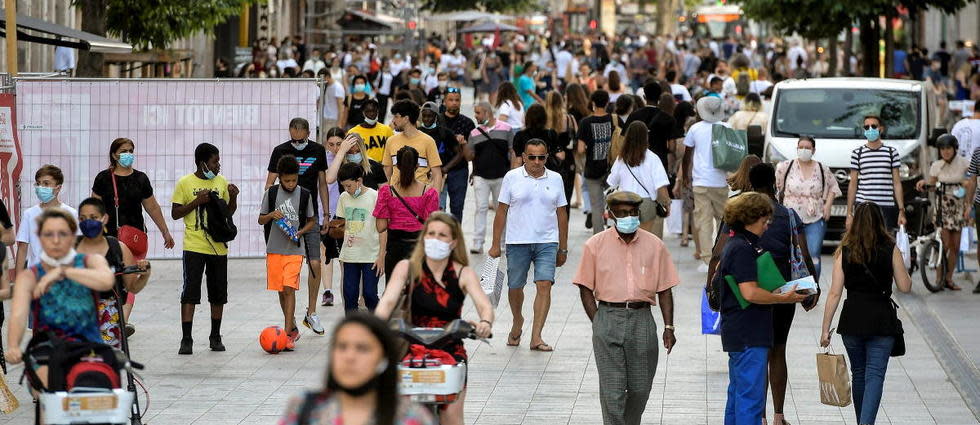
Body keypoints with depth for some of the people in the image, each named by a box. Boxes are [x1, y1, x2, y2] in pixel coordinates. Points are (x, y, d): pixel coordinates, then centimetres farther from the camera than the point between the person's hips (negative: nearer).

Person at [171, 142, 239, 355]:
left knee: (218, 293, 9)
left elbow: (229, 212, 16)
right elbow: (175, 213, -4)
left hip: (218, 247, 4)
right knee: (190, 292, -8)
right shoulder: (185, 183, -4)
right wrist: (197, 202, -15)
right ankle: (186, 339, -7)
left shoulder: (221, 182, 8)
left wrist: (233, 197, -4)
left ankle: (215, 337, 21)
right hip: (194, 247, -4)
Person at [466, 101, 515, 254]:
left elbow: (513, 151, 2)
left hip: (501, 177, -1)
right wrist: (464, 145, -12)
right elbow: (469, 157, 6)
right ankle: (477, 243, -7)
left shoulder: (506, 129, 1)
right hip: (481, 177, 1)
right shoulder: (474, 133, 7)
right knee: (481, 208, -5)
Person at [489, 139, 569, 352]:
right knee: (515, 287, 9)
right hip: (517, 242, 0)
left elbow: (561, 214, 11)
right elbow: (501, 212, 2)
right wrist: (495, 244, -1)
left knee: (544, 285, -13)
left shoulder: (555, 179, 6)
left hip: (547, 242, 0)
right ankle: (517, 322, 39)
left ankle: (536, 337, -15)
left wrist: (563, 248, 10)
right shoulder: (512, 178, 1)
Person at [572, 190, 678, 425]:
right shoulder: (596, 245, 1)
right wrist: (599, 323, -4)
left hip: (642, 319, 2)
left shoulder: (655, 245, 6)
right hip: (608, 316, -2)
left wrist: (668, 327, 2)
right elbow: (585, 289, 4)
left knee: (640, 387, 8)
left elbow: (664, 290, 8)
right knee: (612, 389, -5)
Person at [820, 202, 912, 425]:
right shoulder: (890, 250, -4)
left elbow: (835, 293, -3)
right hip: (882, 319, -2)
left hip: (852, 320, 2)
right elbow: (905, 287, 1)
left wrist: (825, 329, 0)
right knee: (875, 374, -4)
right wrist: (900, 266, 20)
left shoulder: (844, 252, -1)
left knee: (858, 373, 18)